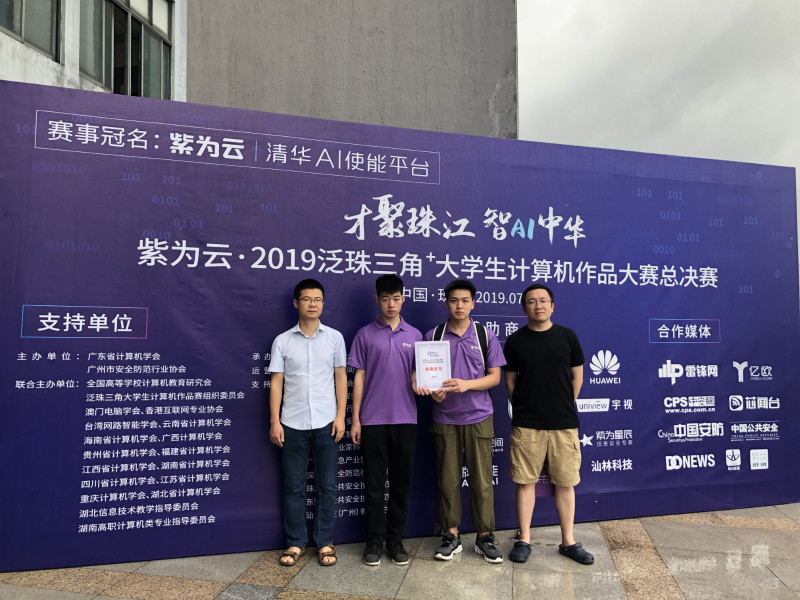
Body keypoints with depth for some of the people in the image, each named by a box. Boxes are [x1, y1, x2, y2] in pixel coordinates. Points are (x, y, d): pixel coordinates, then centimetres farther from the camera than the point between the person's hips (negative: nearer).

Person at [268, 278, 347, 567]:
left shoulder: (334, 337, 3)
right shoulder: (282, 341, 3)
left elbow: (341, 377, 5)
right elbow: (276, 382, 3)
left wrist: (340, 416, -2)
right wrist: (275, 421, -2)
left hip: (325, 423, 0)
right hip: (292, 424, 0)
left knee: (327, 486, 7)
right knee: (293, 487, 9)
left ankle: (325, 543, 20)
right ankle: (295, 542, 23)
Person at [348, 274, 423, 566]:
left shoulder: (414, 335, 8)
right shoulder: (365, 335, 2)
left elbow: (418, 375, 10)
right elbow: (359, 378, 2)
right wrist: (355, 419, -2)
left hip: (405, 419, 2)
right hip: (373, 420, -2)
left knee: (401, 482, 9)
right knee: (374, 483, 6)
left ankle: (396, 539, 23)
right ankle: (374, 540, 20)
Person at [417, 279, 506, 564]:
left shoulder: (485, 335, 3)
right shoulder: (433, 336, 4)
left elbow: (494, 377, 0)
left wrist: (466, 384, -16)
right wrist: (433, 391, -16)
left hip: (478, 417, 0)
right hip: (445, 419, 1)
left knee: (482, 479, 4)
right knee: (448, 479, 7)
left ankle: (485, 536, 19)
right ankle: (451, 535, 22)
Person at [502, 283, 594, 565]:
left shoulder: (567, 336, 4)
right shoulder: (515, 341, 2)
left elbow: (577, 376, 10)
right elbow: (510, 380, 8)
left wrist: (565, 406, 10)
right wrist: (522, 409, 7)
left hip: (564, 423, 1)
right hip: (526, 425, -1)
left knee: (565, 483, 9)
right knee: (526, 481, 5)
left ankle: (568, 542, 24)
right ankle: (524, 540, 19)